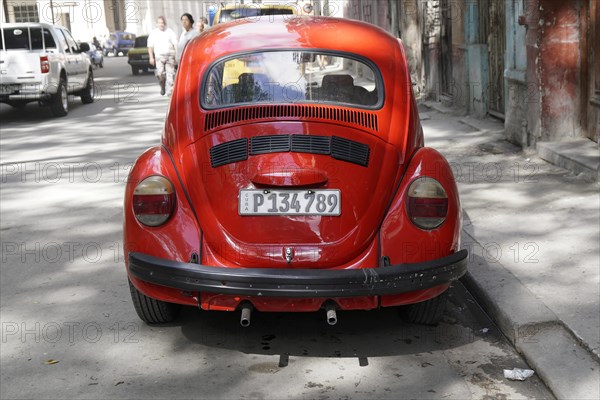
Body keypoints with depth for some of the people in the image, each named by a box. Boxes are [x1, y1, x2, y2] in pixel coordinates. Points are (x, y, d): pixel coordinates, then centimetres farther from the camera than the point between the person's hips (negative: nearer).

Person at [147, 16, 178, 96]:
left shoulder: (170, 32, 8)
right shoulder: (153, 33, 9)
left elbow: (175, 44, 5)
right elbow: (150, 46, 9)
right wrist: (151, 57, 1)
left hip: (170, 55, 0)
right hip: (159, 56, 0)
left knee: (170, 73, -4)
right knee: (160, 73, -11)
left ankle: (170, 90, 0)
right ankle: (162, 87, 14)